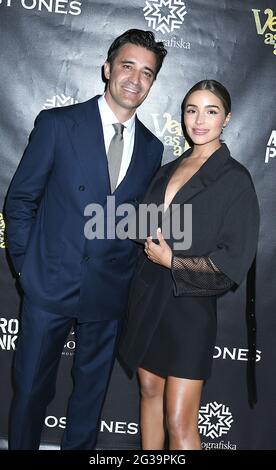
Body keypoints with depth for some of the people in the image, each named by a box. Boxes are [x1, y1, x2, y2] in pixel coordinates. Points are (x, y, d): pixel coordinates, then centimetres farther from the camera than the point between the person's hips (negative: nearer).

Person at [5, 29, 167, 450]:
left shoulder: (152, 148, 5)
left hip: (110, 292, 3)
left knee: (92, 391, 18)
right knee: (31, 390, 11)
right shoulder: (57, 124, -6)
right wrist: (26, 265, -4)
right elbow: (20, 199, -2)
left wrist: (132, 272, 3)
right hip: (51, 285, -3)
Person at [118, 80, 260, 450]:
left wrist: (171, 261, -11)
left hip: (190, 305, -6)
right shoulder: (168, 170, 11)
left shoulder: (235, 179, -7)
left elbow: (235, 261, -12)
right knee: (149, 390, 16)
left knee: (179, 422, -4)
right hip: (147, 296, 6)